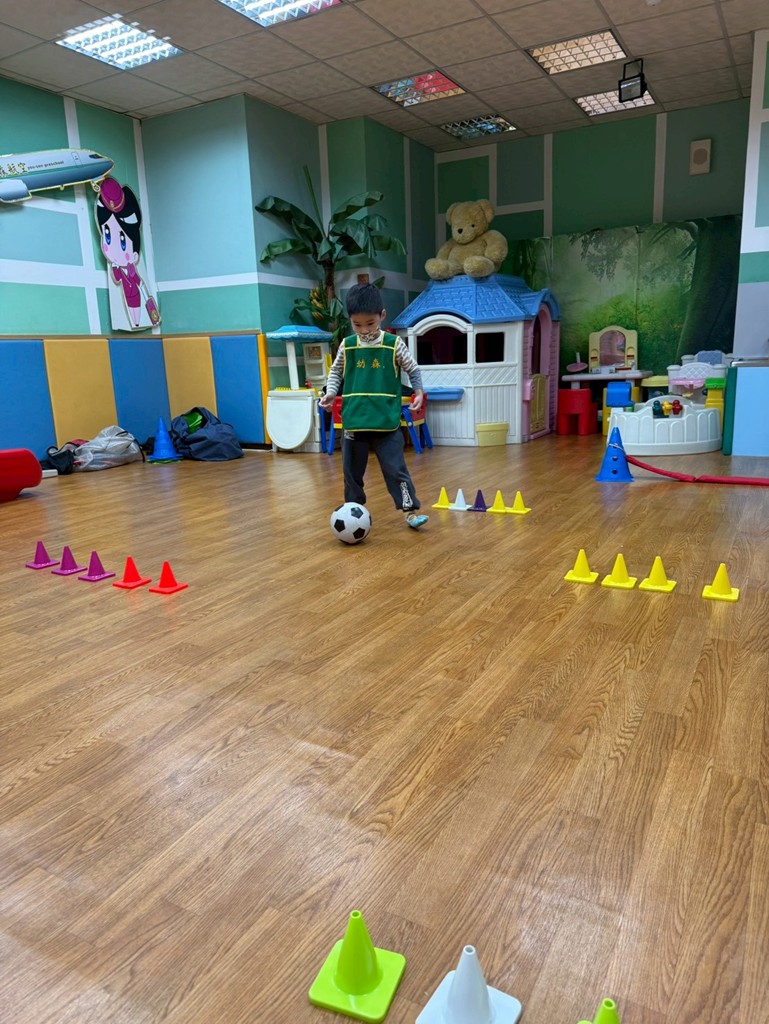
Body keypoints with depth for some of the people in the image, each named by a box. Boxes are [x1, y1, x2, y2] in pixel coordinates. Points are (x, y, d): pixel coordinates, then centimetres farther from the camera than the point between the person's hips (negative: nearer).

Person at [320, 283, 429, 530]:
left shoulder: (394, 344, -3)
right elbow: (336, 371, 16)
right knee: (352, 470, 13)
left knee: (396, 469, -2)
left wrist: (419, 392, -5)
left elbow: (413, 370, 8)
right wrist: (331, 392, 0)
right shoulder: (347, 346, 2)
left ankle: (410, 510, 6)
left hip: (387, 422, -3)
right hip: (354, 422, 3)